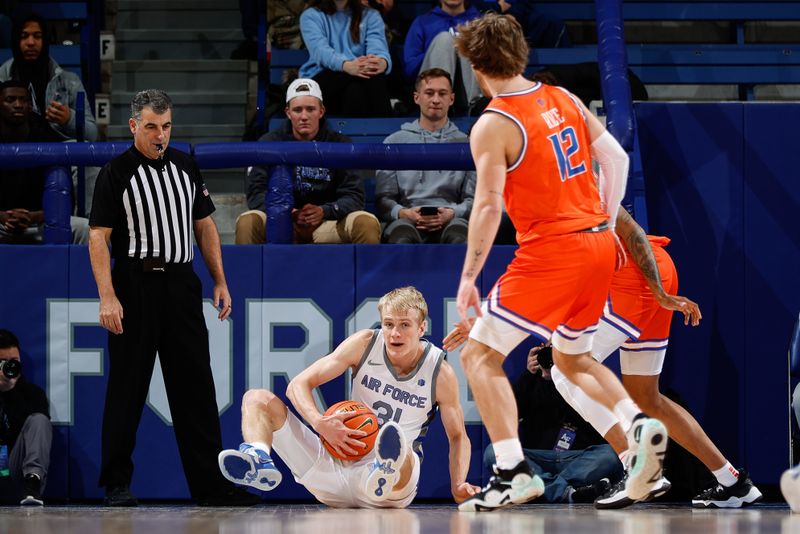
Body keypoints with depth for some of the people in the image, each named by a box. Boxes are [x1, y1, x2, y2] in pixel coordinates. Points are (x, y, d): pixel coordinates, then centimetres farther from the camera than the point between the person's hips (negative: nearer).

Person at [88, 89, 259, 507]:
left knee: (196, 387, 3)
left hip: (182, 285, 5)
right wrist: (107, 297, -18)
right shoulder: (116, 174, -5)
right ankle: (116, 483, 8)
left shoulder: (185, 167, 11)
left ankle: (211, 484, 4)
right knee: (127, 389, 0)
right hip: (135, 287, -5)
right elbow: (98, 237, -9)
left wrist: (220, 281, 10)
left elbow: (204, 225, 17)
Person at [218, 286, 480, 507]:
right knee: (257, 399, -10)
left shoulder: (440, 373, -2)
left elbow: (458, 436, 10)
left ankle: (386, 478, -80)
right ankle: (259, 460, -44)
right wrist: (320, 423, -22)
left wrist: (458, 486, -10)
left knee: (399, 448, -43)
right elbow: (298, 384, 0)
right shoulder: (365, 344, 1)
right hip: (336, 465, 4)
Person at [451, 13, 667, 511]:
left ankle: (514, 471, -10)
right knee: (572, 358, 26)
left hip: (550, 251, -7)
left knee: (480, 355, 2)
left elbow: (489, 207, -16)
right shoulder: (562, 98, 9)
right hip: (600, 245, 7)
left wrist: (468, 277, -11)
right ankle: (640, 425, 3)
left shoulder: (492, 126, -11)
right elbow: (617, 158, 11)